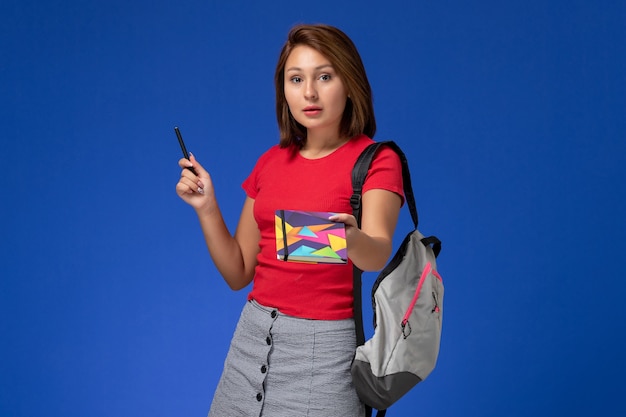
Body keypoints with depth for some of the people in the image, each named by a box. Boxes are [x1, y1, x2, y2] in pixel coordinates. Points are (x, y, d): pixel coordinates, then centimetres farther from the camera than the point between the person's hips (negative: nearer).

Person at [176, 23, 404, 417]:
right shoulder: (271, 162, 7)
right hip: (253, 337, 5)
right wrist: (206, 208, -6)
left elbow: (378, 255, -26)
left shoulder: (376, 161, -8)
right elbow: (238, 273, 7)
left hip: (324, 347, -5)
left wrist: (351, 239, -47)